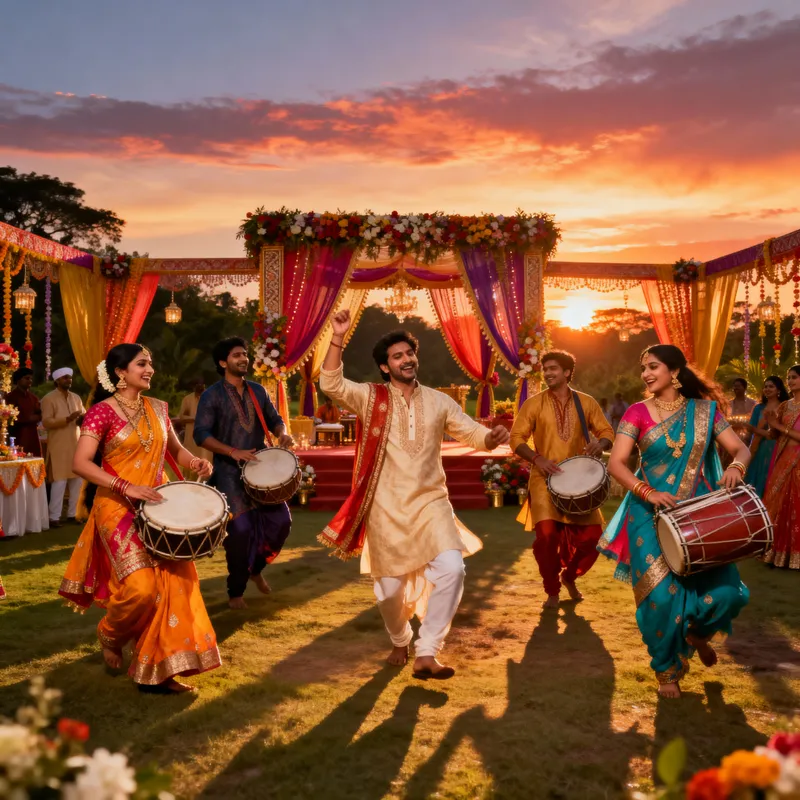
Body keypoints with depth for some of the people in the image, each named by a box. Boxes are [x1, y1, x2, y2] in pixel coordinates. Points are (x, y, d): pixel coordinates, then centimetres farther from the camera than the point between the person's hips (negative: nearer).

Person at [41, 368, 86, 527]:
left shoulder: (76, 398, 14)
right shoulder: (48, 399, -4)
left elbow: (84, 417, 19)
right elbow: (46, 422, -13)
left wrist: (82, 419, -6)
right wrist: (67, 419, -23)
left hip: (76, 445, 6)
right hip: (59, 447, -6)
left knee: (78, 480, 6)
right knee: (59, 481, -8)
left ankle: (73, 513, 16)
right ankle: (54, 517, -2)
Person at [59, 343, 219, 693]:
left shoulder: (157, 409, 9)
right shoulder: (102, 412, -9)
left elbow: (175, 449, 19)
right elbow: (81, 463, -17)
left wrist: (195, 462, -3)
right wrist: (127, 487, -26)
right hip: (118, 508, -6)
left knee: (173, 582, -2)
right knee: (141, 586, -17)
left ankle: (156, 671, 9)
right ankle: (110, 634, 18)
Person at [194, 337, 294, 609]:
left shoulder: (258, 391, 11)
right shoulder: (212, 395, -5)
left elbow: (274, 419, 17)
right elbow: (201, 434, -13)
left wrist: (282, 434, -6)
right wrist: (233, 452, -24)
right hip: (229, 472, -5)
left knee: (281, 521, 2)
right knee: (241, 528, -10)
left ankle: (256, 567, 29)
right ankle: (236, 592, 11)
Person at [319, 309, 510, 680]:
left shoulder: (438, 401, 7)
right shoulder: (370, 397, -1)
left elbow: (473, 433, 7)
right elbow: (331, 384, -15)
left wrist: (493, 437, -16)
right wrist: (338, 338, -26)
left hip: (430, 502, 1)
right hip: (386, 508, -1)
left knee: (451, 568, -20)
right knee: (390, 587, 7)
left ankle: (426, 654, -9)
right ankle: (399, 641, 39)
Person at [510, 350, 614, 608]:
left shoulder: (586, 402, 5)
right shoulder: (533, 404, 0)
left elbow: (607, 432, 7)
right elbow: (516, 438, -3)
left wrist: (600, 443, -17)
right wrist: (537, 458, -19)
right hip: (545, 480, -2)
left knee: (592, 535, -2)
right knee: (546, 534, -18)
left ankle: (569, 576, 30)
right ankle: (552, 589, 7)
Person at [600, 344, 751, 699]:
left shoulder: (704, 410, 5)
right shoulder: (637, 412, -1)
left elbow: (741, 448, 2)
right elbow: (616, 463, -8)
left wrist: (736, 466, -22)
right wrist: (647, 492, -24)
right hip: (652, 515, -1)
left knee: (725, 592, -8)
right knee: (661, 594, -9)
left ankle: (697, 633, 28)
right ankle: (667, 669, 17)